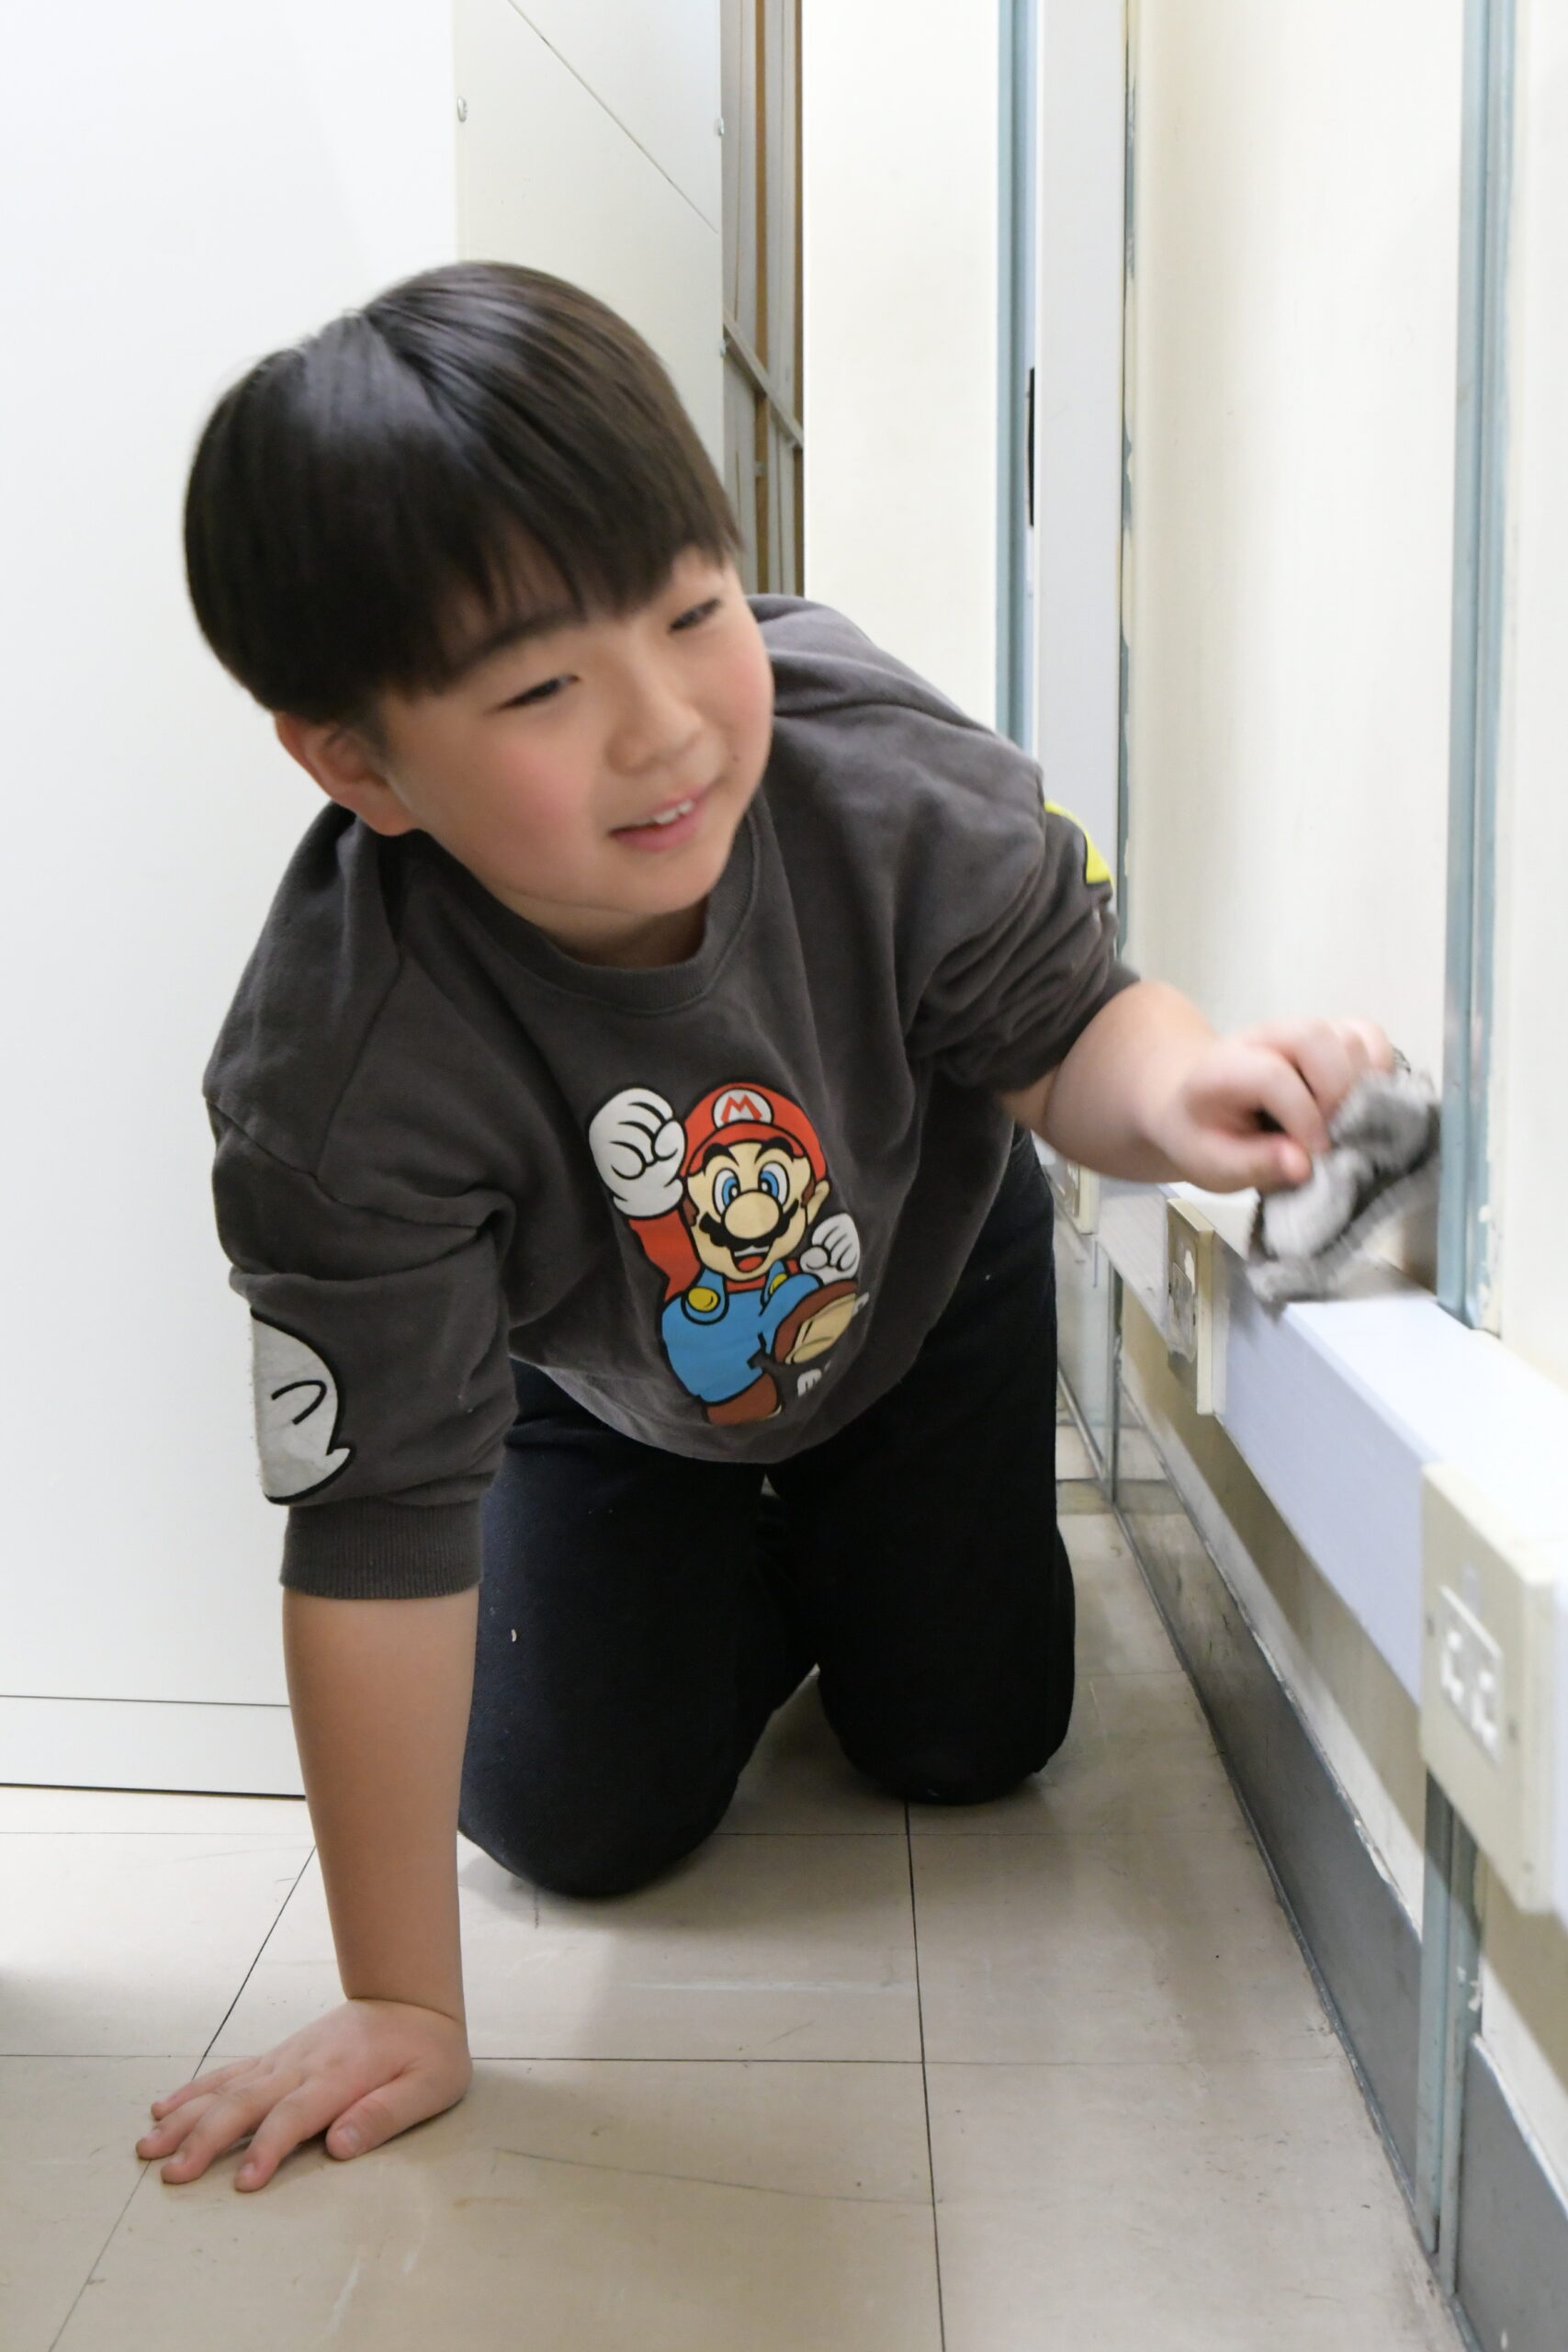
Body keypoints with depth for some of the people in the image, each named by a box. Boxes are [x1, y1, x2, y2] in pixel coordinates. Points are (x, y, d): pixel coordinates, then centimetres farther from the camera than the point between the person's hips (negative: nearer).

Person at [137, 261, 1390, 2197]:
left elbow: (1063, 1019, -18)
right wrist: (400, 2004, -30)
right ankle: (748, 1587, 30)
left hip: (923, 1292, 2)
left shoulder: (890, 782, -37)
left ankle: (870, 1554, 41)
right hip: (601, 1391, -1)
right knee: (578, 1821, -2)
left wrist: (1171, 1092, -46)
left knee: (964, 1745, 6)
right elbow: (377, 1540, -36)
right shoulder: (341, 1083, -42)